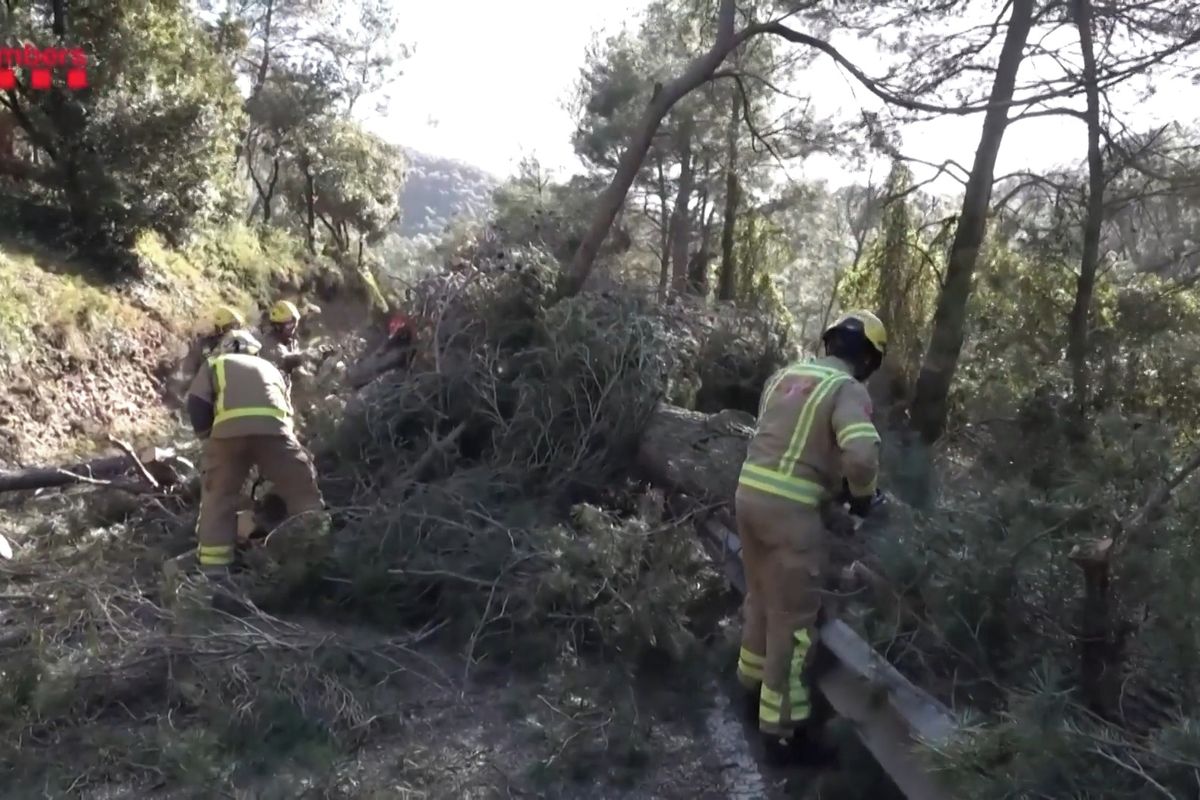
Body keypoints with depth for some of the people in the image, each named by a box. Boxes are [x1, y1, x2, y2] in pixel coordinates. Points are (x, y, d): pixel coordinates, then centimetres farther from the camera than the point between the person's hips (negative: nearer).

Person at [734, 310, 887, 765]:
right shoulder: (848, 389, -10)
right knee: (794, 616, 3)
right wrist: (862, 495, -4)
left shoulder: (784, 376, 12)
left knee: (761, 597, 25)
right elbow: (861, 455, -24)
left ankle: (753, 683, 42)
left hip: (749, 492, 8)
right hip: (790, 508, -8)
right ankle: (782, 728, 12)